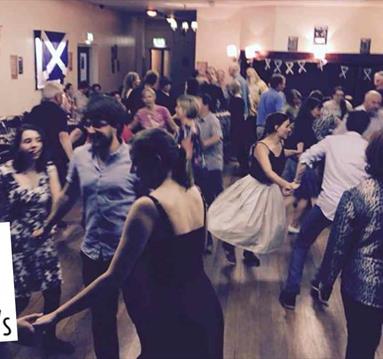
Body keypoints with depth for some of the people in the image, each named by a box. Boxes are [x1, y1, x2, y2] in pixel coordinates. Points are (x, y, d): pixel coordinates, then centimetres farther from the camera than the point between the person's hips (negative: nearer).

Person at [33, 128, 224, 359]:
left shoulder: (148, 206, -23)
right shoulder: (194, 192, -1)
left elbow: (114, 278, -24)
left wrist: (55, 316, -20)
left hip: (173, 315, -7)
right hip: (204, 304, 7)